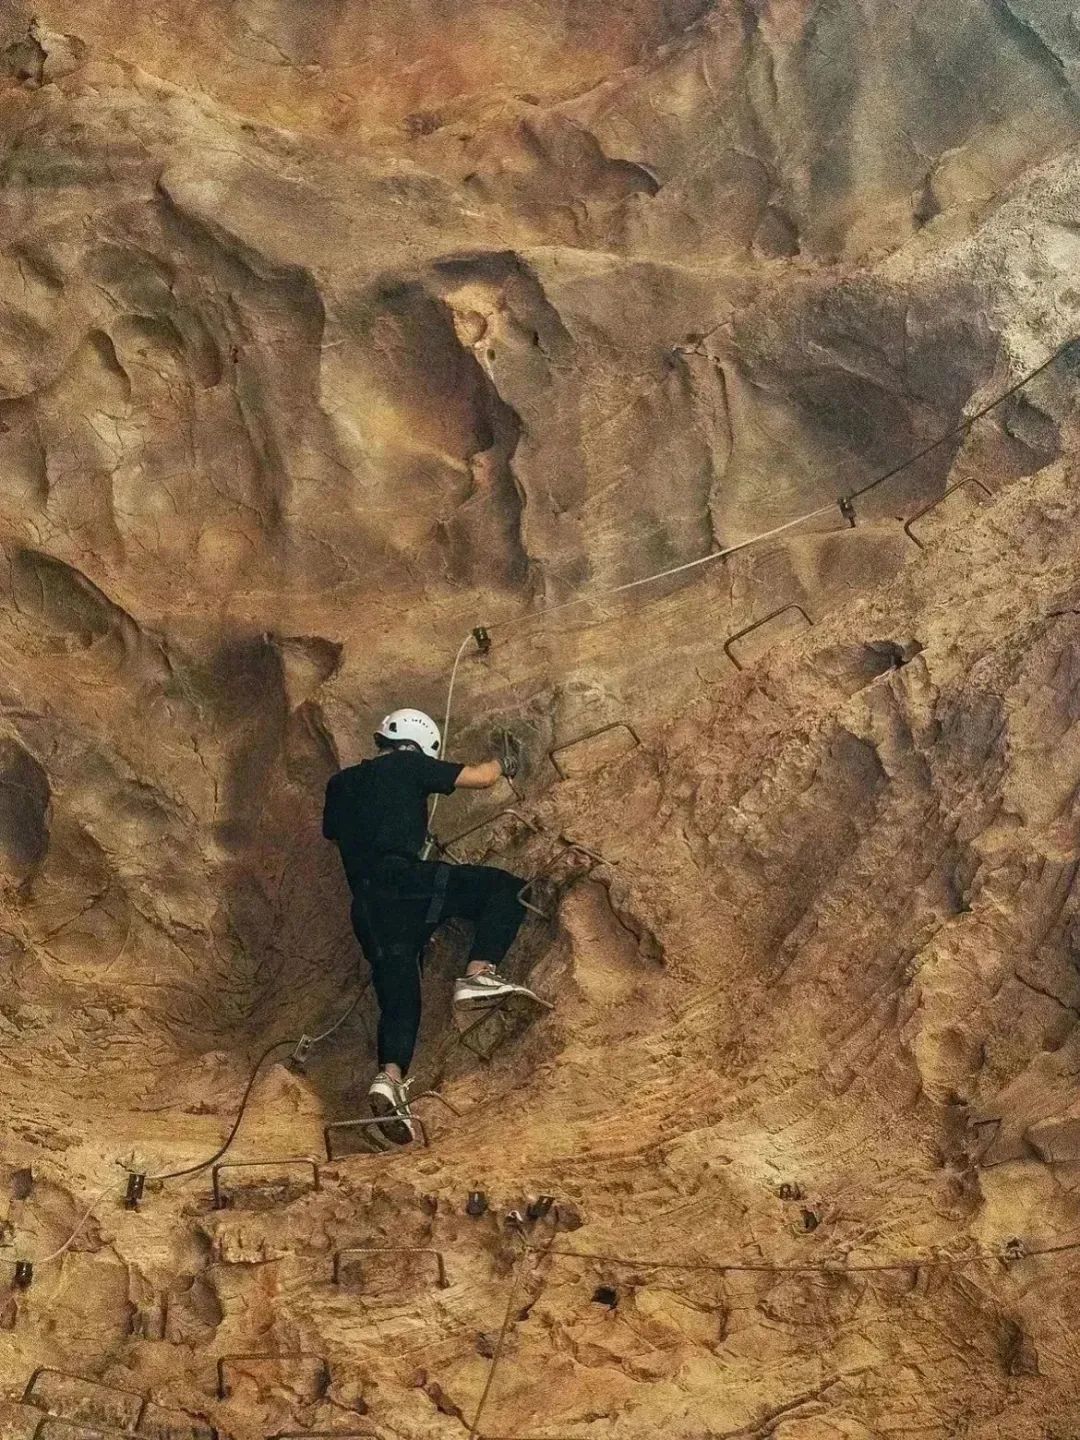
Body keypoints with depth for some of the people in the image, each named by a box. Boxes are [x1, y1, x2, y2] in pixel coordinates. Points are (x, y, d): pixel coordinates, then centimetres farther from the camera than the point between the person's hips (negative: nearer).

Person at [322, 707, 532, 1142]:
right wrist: (503, 763, 38)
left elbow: (334, 832, 41)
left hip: (366, 906, 6)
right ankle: (478, 974, -16)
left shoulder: (340, 784, 27)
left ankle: (390, 1075, -21)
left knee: (398, 997, 4)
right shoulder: (407, 766, 11)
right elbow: (481, 777, 15)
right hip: (405, 879, -6)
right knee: (507, 888, 1)